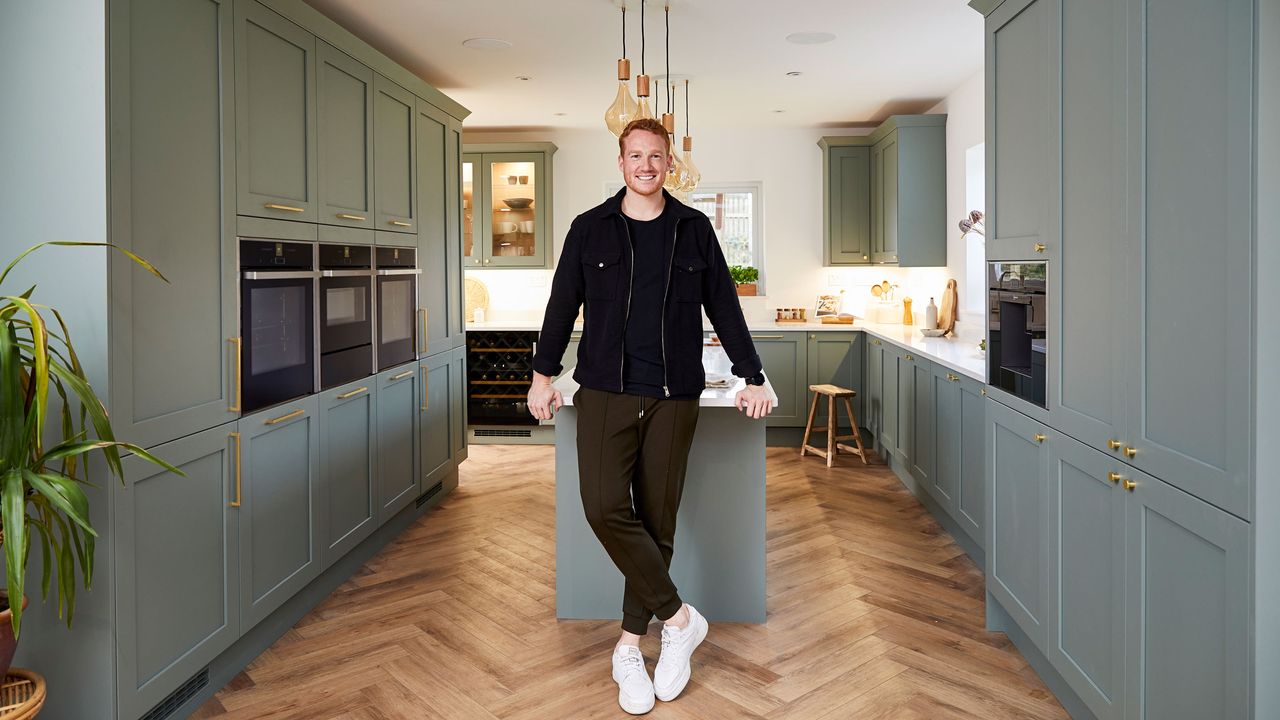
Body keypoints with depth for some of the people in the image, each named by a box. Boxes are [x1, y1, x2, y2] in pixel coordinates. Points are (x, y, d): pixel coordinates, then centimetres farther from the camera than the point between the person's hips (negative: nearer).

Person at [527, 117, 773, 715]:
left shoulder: (694, 229, 8)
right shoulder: (590, 228, 6)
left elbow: (724, 306, 11)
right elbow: (563, 303, 11)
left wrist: (752, 377, 10)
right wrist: (543, 373, 10)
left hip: (674, 395, 1)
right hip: (605, 392, 0)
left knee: (657, 516, 3)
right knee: (605, 507, -16)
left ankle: (630, 645, 17)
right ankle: (678, 617, 1)